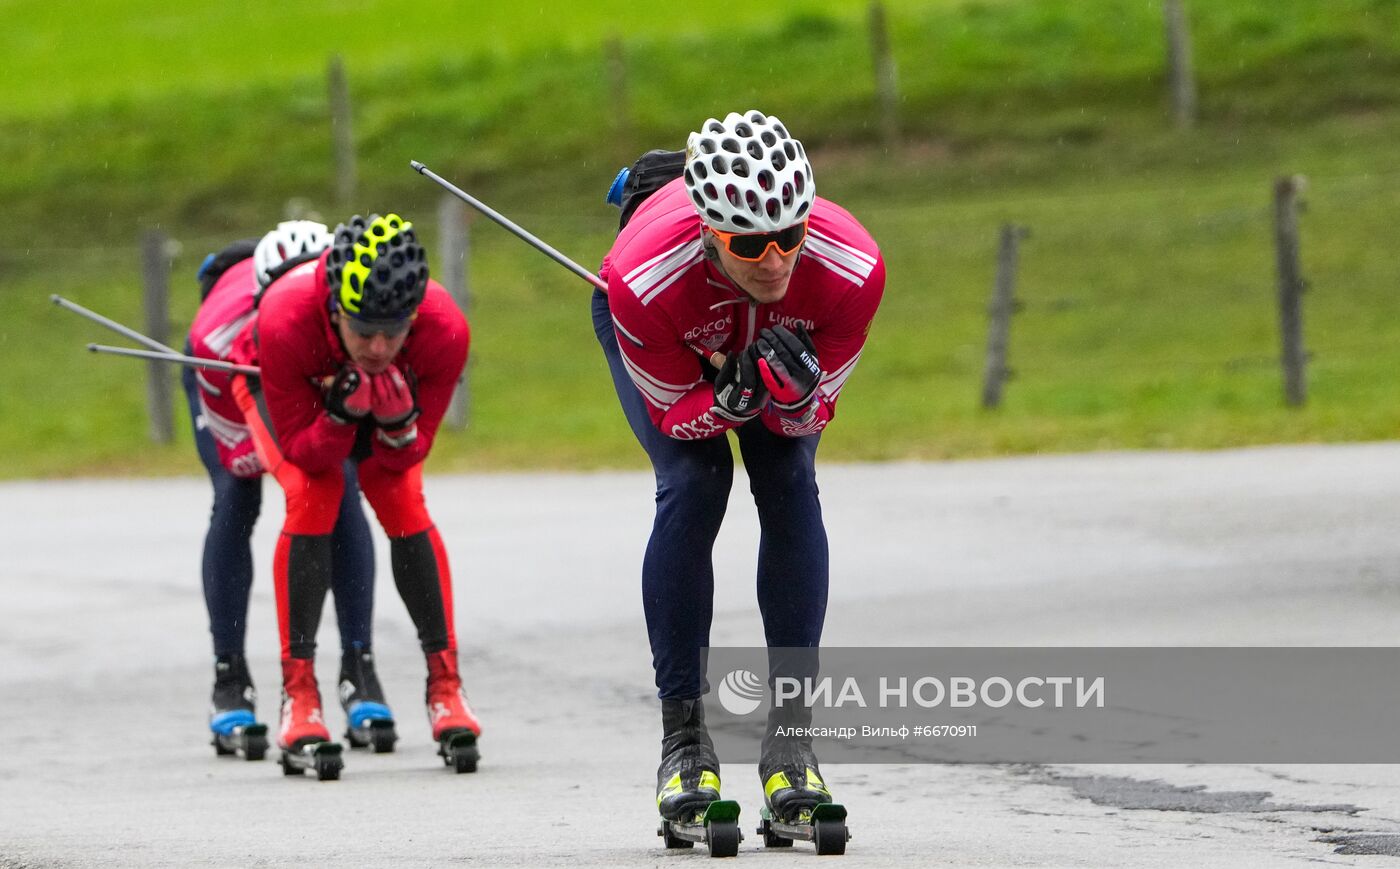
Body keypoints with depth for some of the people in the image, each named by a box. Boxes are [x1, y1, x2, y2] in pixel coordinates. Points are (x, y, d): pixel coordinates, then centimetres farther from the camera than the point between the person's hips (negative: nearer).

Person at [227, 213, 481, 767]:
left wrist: (398, 424, -45)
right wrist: (340, 417, -49)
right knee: (312, 496, -24)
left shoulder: (444, 331, -38)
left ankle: (445, 684, -3)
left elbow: (407, 454, -24)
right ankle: (299, 692, -16)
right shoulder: (284, 322, -44)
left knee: (403, 503, -16)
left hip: (392, 393, 2)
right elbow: (303, 451, -30)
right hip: (280, 385, -2)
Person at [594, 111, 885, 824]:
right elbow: (674, 411, -27)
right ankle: (682, 734, -11)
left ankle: (791, 736, -9)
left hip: (785, 336, 2)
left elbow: (814, 413, -24)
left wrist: (795, 392, -47)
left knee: (789, 485, -16)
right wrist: (729, 400, -48)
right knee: (692, 484, -20)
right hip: (665, 336, -2)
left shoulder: (852, 268, -40)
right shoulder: (643, 278, -44)